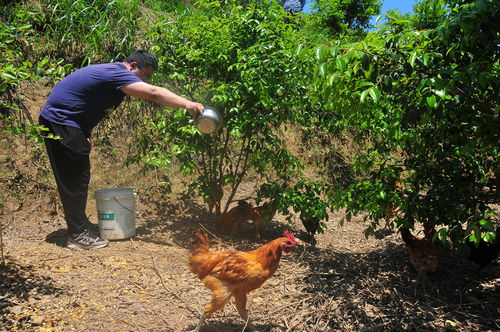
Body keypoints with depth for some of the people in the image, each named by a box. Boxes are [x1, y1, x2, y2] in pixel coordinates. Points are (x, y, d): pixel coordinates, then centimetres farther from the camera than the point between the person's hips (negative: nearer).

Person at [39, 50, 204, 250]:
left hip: (64, 122, 11)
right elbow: (153, 93, -34)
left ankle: (80, 225, 25)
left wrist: (85, 134, 9)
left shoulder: (112, 72, 14)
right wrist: (186, 104, -43)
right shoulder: (117, 74, -19)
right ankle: (78, 235, 1)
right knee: (74, 181, -7)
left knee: (78, 179, 14)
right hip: (60, 122, -11)